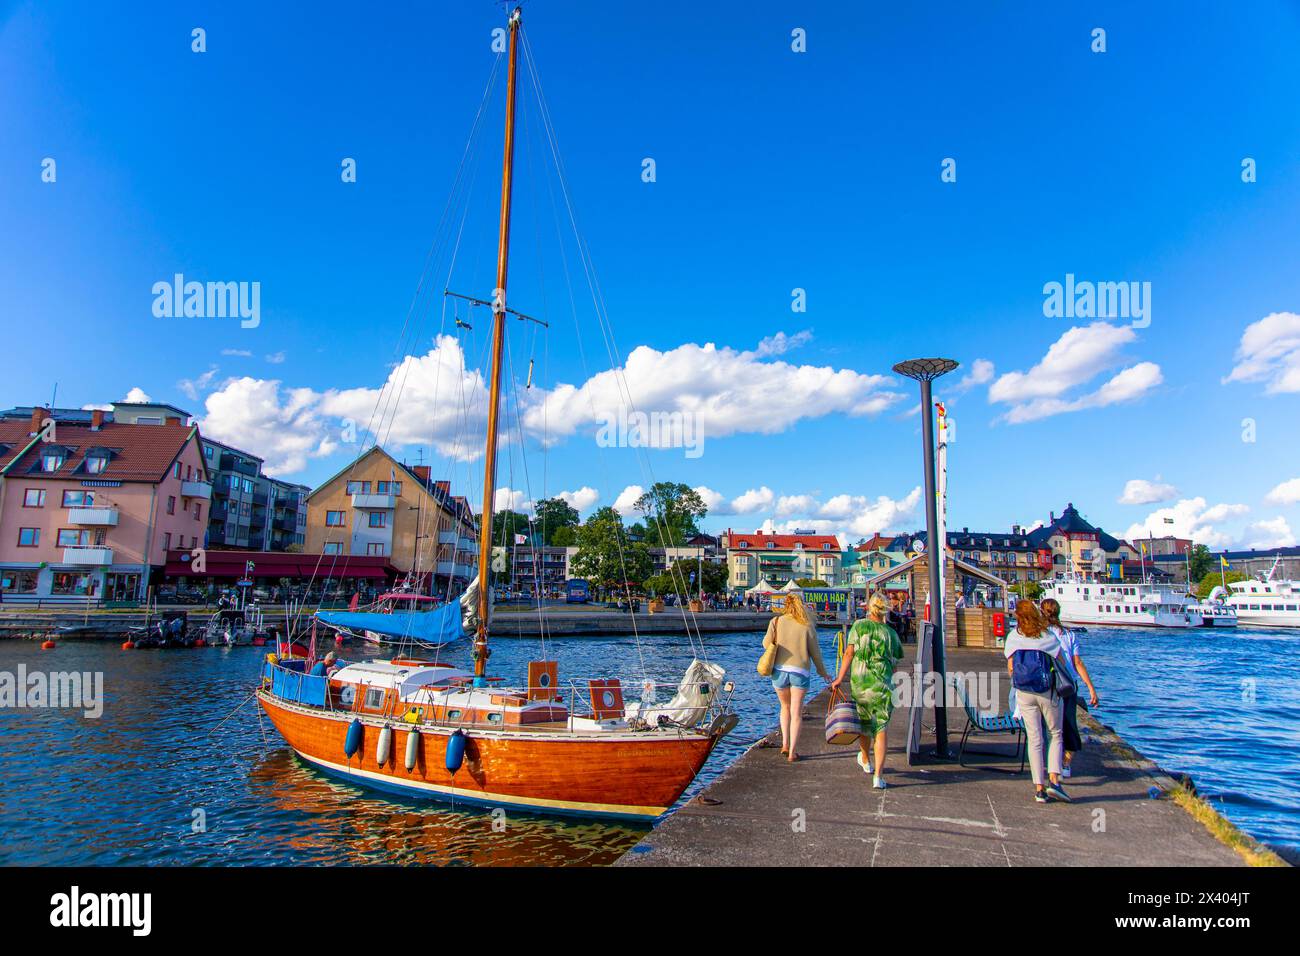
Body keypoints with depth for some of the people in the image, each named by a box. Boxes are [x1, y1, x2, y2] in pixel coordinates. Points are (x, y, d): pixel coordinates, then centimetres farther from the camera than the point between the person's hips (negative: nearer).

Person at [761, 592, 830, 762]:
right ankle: (792, 753, 2)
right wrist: (822, 671, 16)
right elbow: (815, 652, 2)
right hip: (800, 672, -1)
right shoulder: (808, 625, -1)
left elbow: (767, 643, -6)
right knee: (796, 713, 4)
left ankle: (785, 743, 17)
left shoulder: (776, 621, 1)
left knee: (785, 707, 23)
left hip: (779, 670, 2)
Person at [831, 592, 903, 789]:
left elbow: (849, 653, -10)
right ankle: (878, 776, -8)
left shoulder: (859, 626, -4)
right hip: (883, 687, 0)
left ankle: (865, 761, 44)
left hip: (859, 684, 1)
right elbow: (898, 659, 10)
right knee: (881, 730, 2)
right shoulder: (892, 633, 2)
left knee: (864, 724, 20)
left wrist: (839, 679, -9)